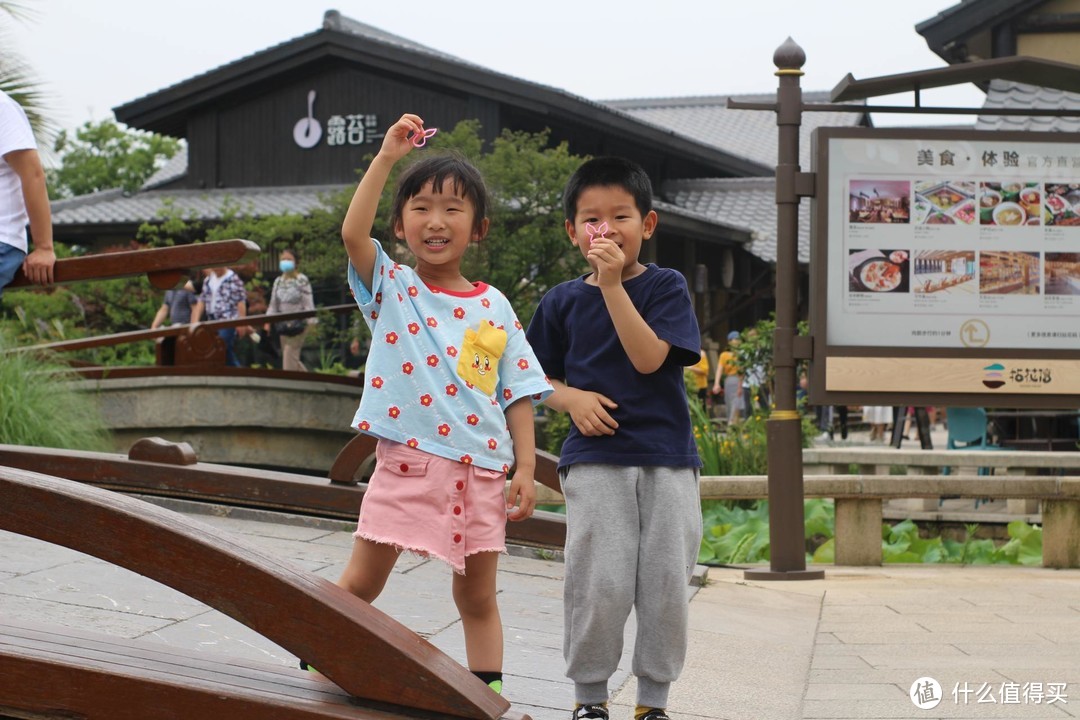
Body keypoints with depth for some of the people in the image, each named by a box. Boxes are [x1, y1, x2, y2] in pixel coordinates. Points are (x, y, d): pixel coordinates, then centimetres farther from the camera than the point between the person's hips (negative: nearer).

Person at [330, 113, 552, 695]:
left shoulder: (494, 307, 8)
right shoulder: (391, 288, 2)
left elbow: (518, 394, 8)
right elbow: (352, 233, -17)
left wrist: (526, 467, 0)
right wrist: (387, 157, -17)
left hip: (482, 469, 3)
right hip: (407, 460, -2)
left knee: (477, 596, 11)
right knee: (361, 582, 2)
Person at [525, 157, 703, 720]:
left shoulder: (665, 287, 1)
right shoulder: (562, 302, 8)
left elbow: (649, 358, -13)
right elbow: (541, 378, 15)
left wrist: (613, 285, -17)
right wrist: (572, 399, -7)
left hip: (668, 458, 0)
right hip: (595, 458, 0)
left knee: (666, 583, 2)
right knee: (599, 584, -5)